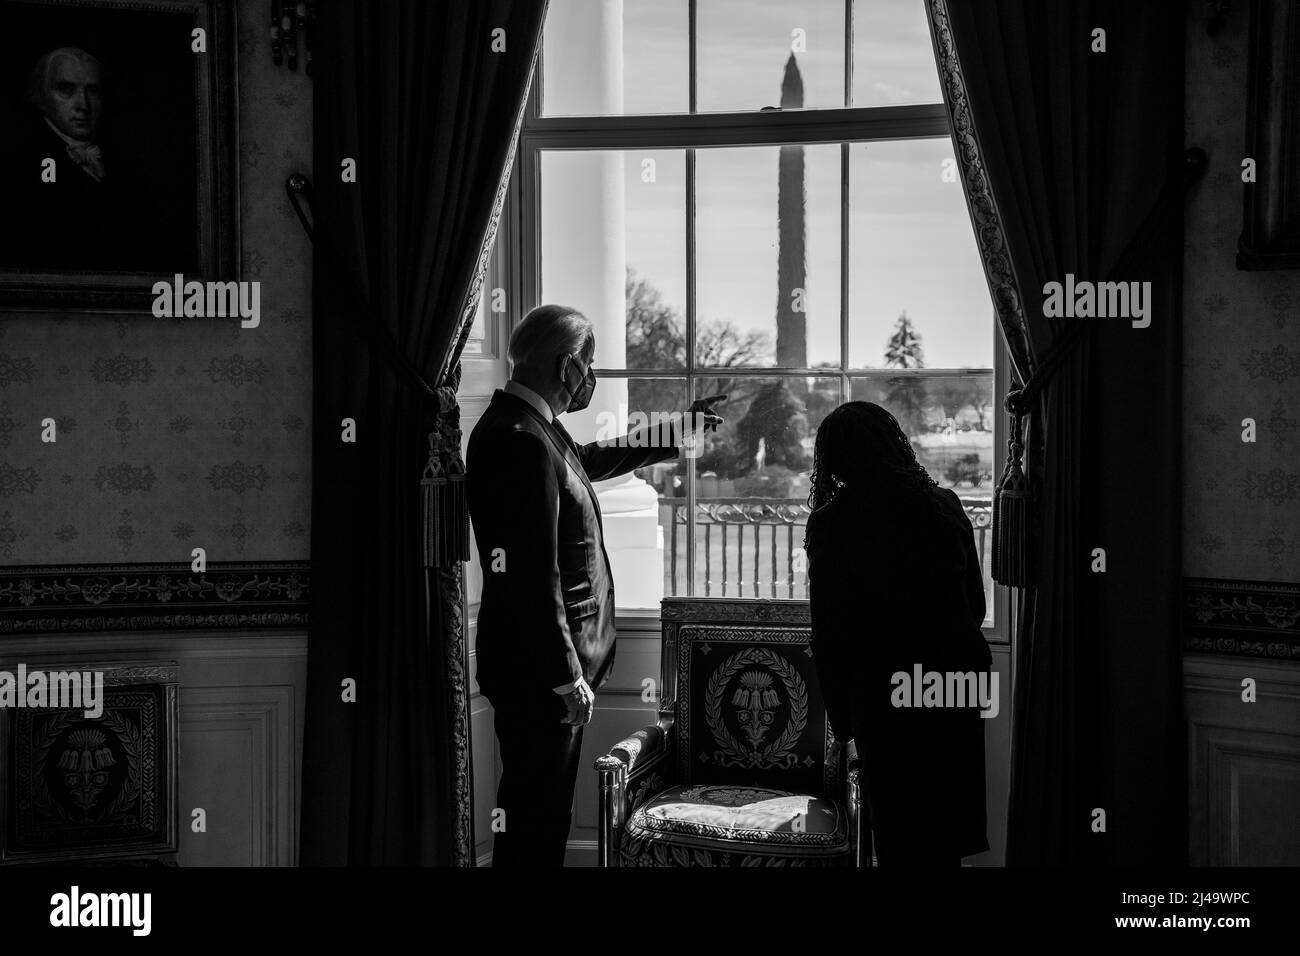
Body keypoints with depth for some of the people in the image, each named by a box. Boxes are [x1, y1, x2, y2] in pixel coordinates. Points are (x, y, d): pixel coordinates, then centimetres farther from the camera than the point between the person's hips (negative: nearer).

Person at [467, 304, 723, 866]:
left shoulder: (526, 427, 10)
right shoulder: (522, 443, -22)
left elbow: (589, 461, 32)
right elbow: (534, 580, -25)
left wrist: (679, 430, 37)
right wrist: (568, 678, -20)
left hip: (544, 669, 10)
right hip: (538, 672, -10)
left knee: (543, 814, 17)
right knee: (535, 820, -1)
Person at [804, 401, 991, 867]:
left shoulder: (831, 524, -9)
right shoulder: (944, 506, 2)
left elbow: (829, 635, -6)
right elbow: (975, 604, 10)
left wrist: (842, 720, 3)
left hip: (884, 693, -4)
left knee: (900, 841, 7)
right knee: (945, 840, 15)